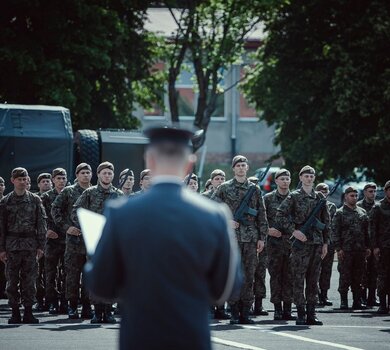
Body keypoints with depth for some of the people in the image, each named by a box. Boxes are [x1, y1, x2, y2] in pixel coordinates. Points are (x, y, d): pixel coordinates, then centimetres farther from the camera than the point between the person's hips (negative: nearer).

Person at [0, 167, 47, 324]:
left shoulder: (35, 200, 6)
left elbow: (41, 223, 5)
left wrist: (40, 246, -1)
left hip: (30, 245, 0)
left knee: (29, 280, 0)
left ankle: (28, 312, 6)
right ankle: (15, 312, 6)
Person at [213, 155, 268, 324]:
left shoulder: (255, 189, 11)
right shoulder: (224, 188, 4)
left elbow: (262, 215, 11)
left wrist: (262, 237, 6)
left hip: (251, 238, 3)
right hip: (231, 237, -3)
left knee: (249, 276, 2)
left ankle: (245, 312, 7)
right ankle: (234, 313, 0)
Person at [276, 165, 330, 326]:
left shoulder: (320, 197, 13)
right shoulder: (294, 196, 0)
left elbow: (326, 221, 16)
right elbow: (280, 215, -6)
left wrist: (325, 242, 12)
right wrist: (293, 231, -14)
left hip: (317, 243, 4)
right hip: (300, 242, -4)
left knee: (313, 279, 6)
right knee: (299, 279, -4)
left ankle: (311, 313, 10)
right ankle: (301, 313, -2)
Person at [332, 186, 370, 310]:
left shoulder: (362, 212, 14)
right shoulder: (340, 213, 0)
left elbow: (367, 231, 18)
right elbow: (335, 232, -4)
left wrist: (368, 247, 11)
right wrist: (338, 248, -11)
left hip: (360, 250, 4)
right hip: (346, 250, -4)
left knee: (358, 276, 7)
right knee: (345, 276, -3)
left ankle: (357, 301, 12)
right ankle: (343, 301, 2)